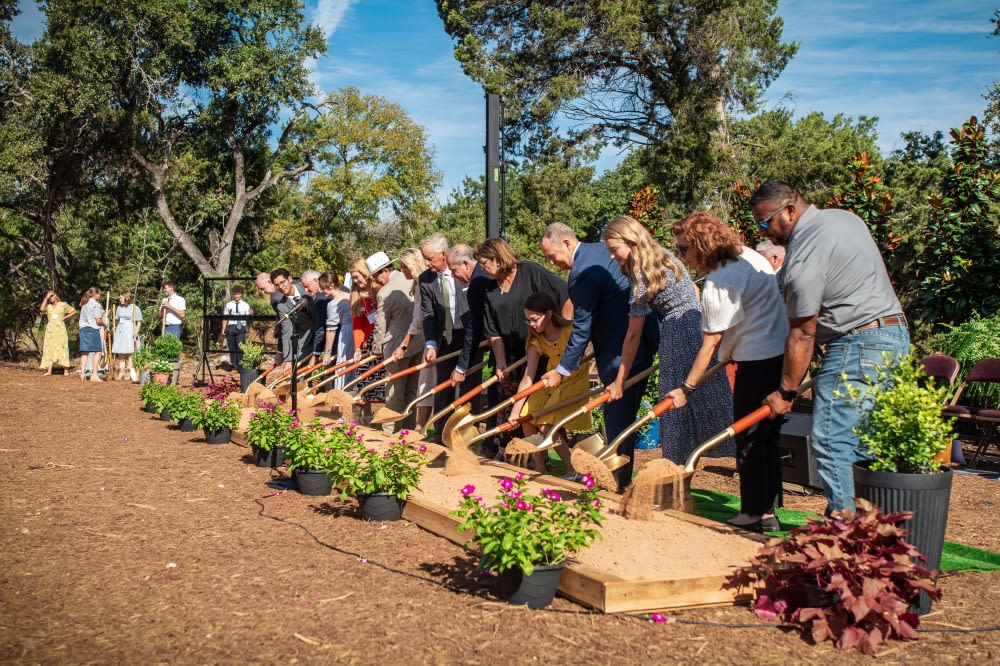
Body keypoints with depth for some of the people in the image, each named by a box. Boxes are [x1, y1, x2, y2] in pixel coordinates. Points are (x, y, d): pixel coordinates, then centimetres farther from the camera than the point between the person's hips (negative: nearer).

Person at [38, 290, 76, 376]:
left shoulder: (63, 305, 6)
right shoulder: (48, 306, 9)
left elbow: (74, 311, 12)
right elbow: (41, 309, -12)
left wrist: (65, 317, 1)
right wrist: (46, 298, -6)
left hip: (60, 329, -2)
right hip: (50, 330, 2)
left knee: (62, 349, -3)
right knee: (50, 350, -3)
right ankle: (49, 371, -7)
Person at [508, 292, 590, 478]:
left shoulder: (570, 330, -20)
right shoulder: (536, 340, -8)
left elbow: (576, 364, -17)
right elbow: (527, 379, -12)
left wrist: (558, 374, -36)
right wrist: (515, 412, -19)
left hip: (575, 381, -6)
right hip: (551, 381, 6)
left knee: (546, 426, -18)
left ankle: (574, 471, -5)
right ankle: (538, 467, 10)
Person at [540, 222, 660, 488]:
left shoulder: (583, 273, -19)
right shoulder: (599, 250, 10)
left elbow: (581, 329, -16)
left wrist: (561, 371, -8)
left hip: (621, 352, -10)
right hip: (642, 342, 10)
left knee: (617, 420, -2)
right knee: (624, 418, 16)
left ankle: (618, 482, 6)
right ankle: (622, 480, 24)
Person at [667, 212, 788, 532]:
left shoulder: (717, 284, -17)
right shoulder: (748, 255, 9)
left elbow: (710, 345, -15)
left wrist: (686, 388, -9)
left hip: (757, 362, -9)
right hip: (784, 355, 9)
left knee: (749, 437, 2)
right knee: (768, 436, 14)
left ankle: (754, 513, 9)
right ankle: (769, 511, 20)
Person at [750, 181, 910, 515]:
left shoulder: (803, 255, -15)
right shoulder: (845, 218, 13)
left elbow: (802, 335, -13)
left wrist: (785, 392, -4)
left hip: (858, 344, -10)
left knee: (831, 442, -8)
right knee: (863, 443, 11)